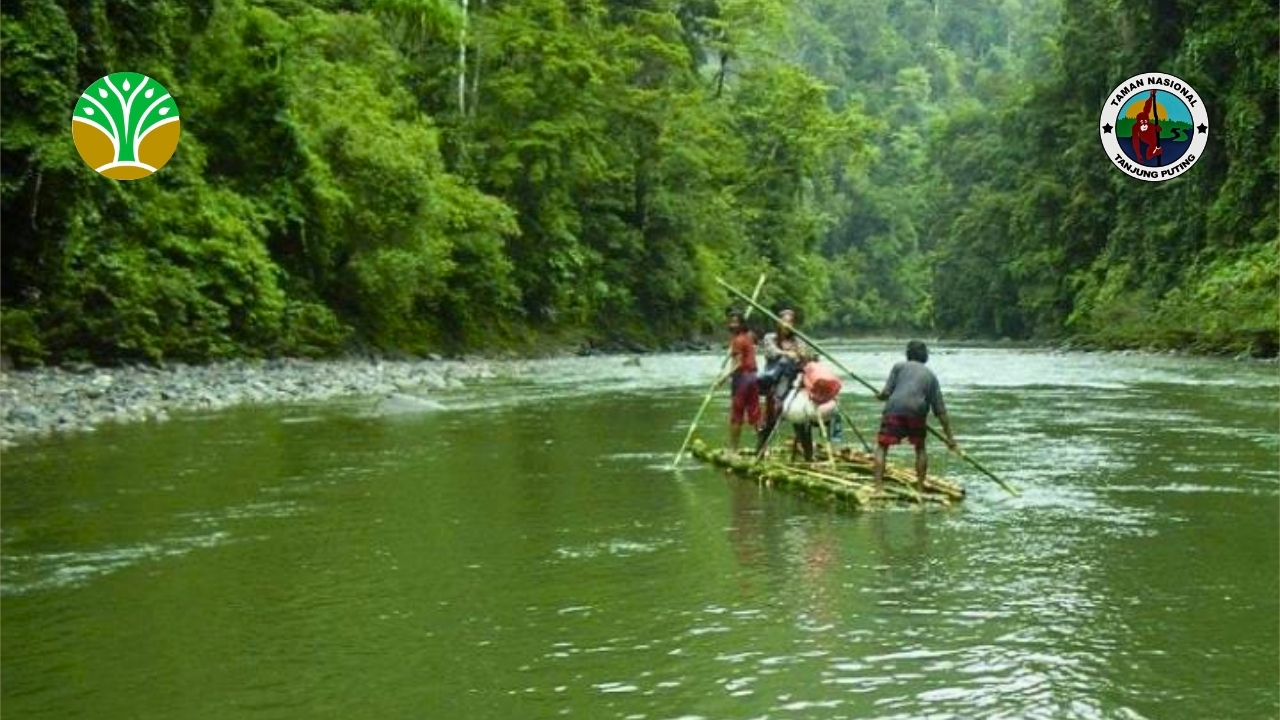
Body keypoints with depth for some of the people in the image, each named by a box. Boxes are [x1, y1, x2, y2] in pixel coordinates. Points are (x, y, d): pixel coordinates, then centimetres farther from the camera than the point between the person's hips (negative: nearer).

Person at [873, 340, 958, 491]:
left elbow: (886, 392, 4)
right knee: (920, 448, 23)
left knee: (882, 447, 6)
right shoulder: (931, 375, 22)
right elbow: (940, 410, 16)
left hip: (894, 409, -2)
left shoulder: (899, 366, 16)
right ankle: (920, 487, 19)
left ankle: (878, 487, -8)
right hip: (917, 411, 2)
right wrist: (949, 436, 16)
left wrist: (880, 395, 28)